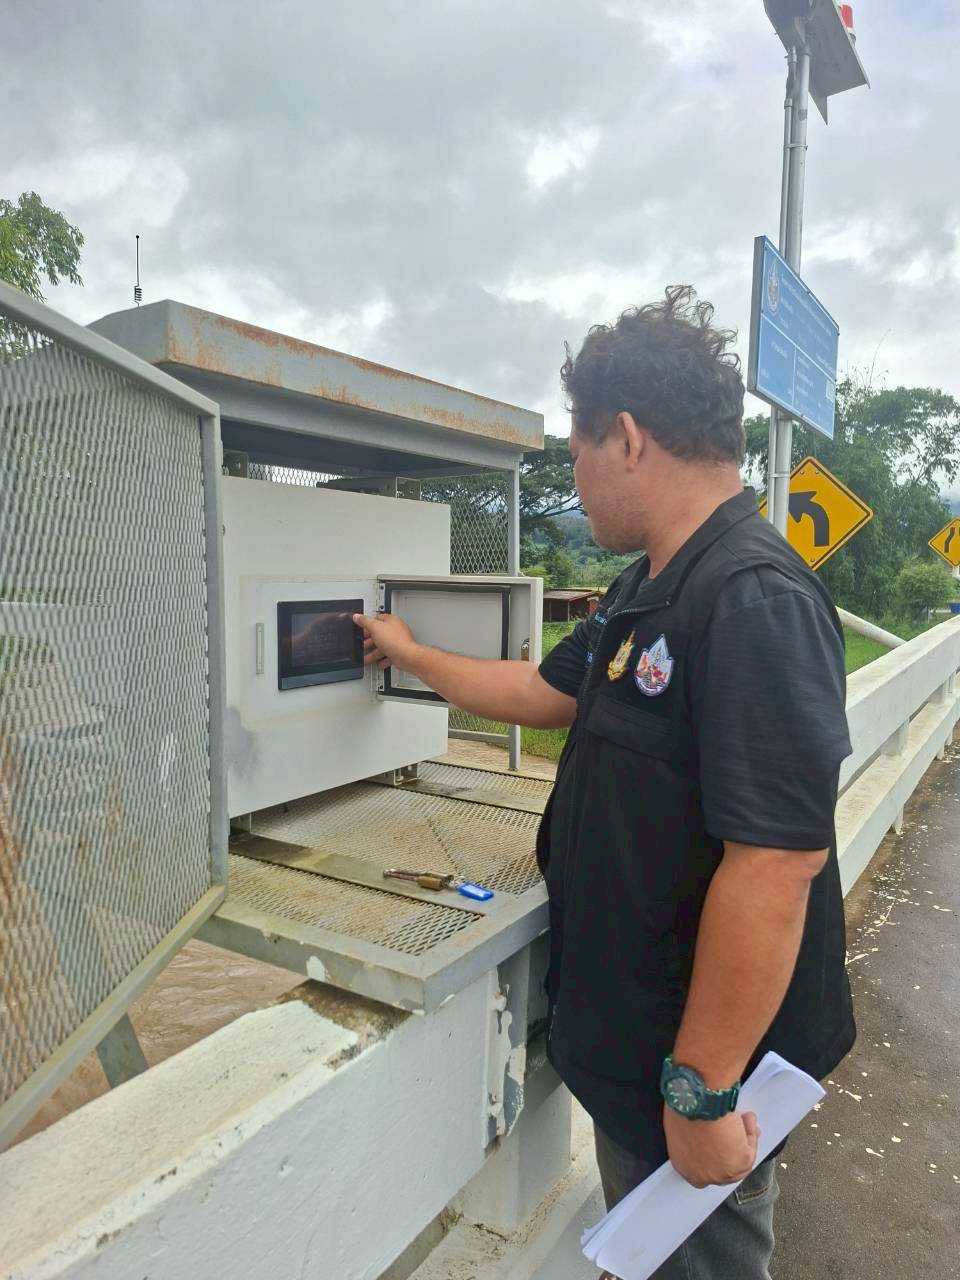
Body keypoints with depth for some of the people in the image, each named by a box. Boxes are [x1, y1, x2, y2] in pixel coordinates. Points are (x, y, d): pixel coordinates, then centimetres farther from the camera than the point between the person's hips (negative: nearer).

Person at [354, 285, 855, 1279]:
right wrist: (411, 655, 23)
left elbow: (777, 865, -31)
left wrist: (702, 1090, -24)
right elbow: (545, 691, 16)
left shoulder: (756, 601, -28)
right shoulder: (649, 590, 5)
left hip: (703, 1059, -8)